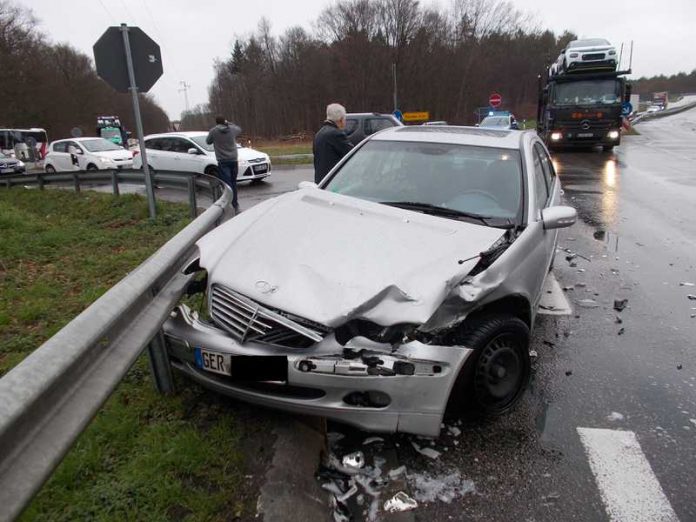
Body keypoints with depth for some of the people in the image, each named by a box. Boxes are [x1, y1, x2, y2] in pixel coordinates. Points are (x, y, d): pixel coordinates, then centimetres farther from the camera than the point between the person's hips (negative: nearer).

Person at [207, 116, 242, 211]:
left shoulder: (213, 131, -6)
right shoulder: (232, 129, 3)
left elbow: (208, 142, 9)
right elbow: (239, 129, 25)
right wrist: (228, 123, 26)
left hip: (223, 161, -4)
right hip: (233, 160, 4)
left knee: (227, 184, -6)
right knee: (233, 183, 14)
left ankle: (234, 205, -16)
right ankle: (236, 205, 20)